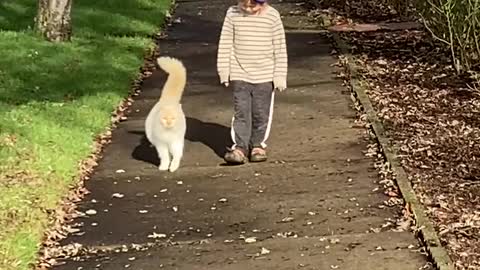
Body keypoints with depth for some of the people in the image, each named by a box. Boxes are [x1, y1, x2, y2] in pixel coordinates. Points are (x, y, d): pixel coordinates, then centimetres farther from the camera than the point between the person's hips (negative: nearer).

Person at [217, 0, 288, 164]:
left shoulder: (272, 16, -7)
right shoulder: (233, 14, -5)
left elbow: (280, 48, -1)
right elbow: (225, 44, 3)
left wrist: (280, 75, -2)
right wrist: (224, 71, 1)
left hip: (264, 76, 0)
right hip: (239, 75, 0)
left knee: (261, 114, 7)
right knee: (241, 113, -3)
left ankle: (258, 145, 22)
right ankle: (239, 147, 0)